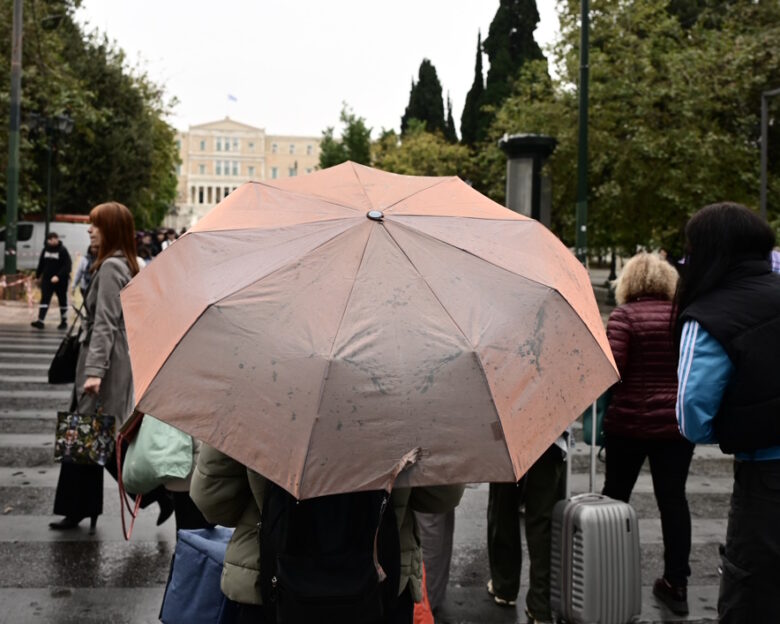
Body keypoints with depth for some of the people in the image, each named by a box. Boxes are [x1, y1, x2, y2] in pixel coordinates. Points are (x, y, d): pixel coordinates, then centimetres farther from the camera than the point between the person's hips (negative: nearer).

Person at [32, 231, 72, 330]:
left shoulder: (63, 251, -11)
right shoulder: (46, 249, 7)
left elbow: (67, 266, -18)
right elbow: (41, 263, 16)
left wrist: (58, 276, -28)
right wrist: (37, 275, 16)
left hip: (60, 280, -5)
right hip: (47, 279, 5)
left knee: (62, 301, 8)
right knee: (44, 299, -5)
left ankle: (64, 321, 18)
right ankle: (40, 321, -10)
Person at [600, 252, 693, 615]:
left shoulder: (625, 314, -10)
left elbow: (611, 368, -18)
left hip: (629, 421, -3)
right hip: (677, 422, 3)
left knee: (615, 495, 13)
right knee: (673, 499, 10)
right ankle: (677, 583, 14)